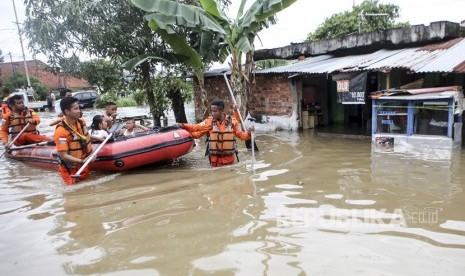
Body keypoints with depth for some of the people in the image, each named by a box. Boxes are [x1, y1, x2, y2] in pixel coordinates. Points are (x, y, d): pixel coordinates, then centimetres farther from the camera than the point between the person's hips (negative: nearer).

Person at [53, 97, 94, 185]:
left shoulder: (81, 122, -4)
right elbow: (63, 156, -24)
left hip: (84, 165, 6)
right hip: (71, 169, -6)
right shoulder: (61, 131, -25)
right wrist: (82, 161, -30)